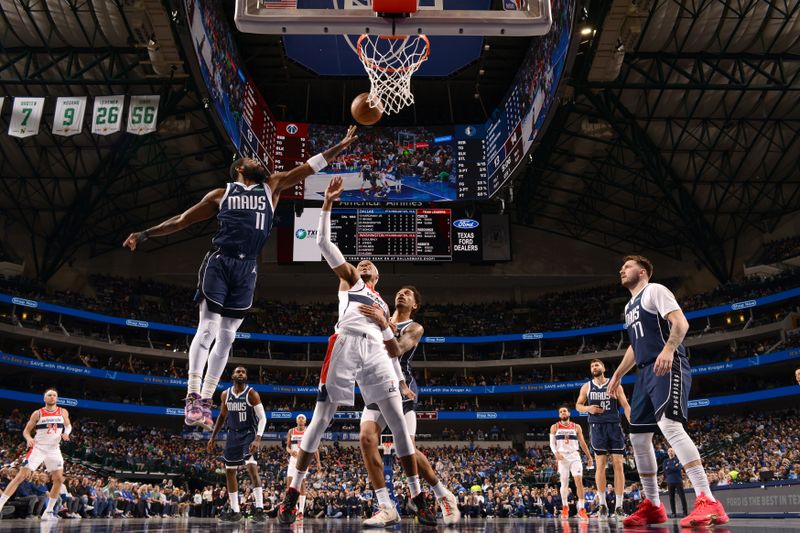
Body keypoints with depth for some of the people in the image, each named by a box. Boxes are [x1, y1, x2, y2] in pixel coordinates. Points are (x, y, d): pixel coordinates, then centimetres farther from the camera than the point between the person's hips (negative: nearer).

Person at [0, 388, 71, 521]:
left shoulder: (63, 412, 2)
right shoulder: (38, 413, -4)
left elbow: (68, 425, 17)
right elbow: (26, 430, 1)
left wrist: (66, 433, -6)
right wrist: (29, 438, -21)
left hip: (54, 449, 3)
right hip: (38, 448, -3)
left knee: (59, 479, -3)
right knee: (20, 476, -12)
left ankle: (48, 512, 8)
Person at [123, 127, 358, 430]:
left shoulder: (272, 186, 16)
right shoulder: (222, 194, 11)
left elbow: (310, 166, 13)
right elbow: (181, 220, 14)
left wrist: (342, 145, 9)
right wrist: (145, 234, 9)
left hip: (247, 268, 3)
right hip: (219, 261, -2)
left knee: (227, 336, 4)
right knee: (208, 328, -12)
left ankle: (206, 400, 10)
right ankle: (193, 397, -11)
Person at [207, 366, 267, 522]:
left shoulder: (251, 394, -13)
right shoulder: (225, 394, 3)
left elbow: (262, 417, -16)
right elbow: (222, 416, 16)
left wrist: (258, 439, -28)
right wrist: (213, 437, 14)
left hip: (249, 434, -6)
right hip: (233, 435, 6)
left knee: (252, 467, -23)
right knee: (229, 471, 8)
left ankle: (259, 509, -23)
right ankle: (235, 511, 19)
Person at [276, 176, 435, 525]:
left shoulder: (383, 305, 32)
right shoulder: (348, 279, 23)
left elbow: (396, 350, 26)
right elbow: (323, 242, 12)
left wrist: (382, 322, 9)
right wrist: (328, 203, 7)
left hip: (375, 350, 4)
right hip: (346, 345, -3)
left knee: (398, 421, -4)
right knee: (321, 420, -3)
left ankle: (418, 499, 0)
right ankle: (293, 491, 8)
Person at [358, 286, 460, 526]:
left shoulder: (414, 328, 0)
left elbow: (395, 351, -17)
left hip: (401, 390, -5)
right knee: (366, 437, -18)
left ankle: (444, 496, 14)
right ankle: (386, 509, -15)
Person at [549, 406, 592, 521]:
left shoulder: (576, 427, 8)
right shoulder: (555, 427, 5)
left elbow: (582, 443, 11)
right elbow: (552, 443, 2)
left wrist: (589, 457, 9)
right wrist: (556, 453, -17)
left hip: (574, 456, 0)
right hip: (562, 457, 0)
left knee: (579, 481, -13)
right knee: (564, 483, 5)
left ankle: (581, 509, -10)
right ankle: (565, 507, 24)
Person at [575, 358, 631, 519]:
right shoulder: (586, 386, 7)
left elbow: (625, 405, 0)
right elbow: (578, 405, 14)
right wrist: (588, 408, -8)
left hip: (614, 426, 0)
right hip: (597, 427, 0)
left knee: (618, 464, -4)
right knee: (601, 464, -3)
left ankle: (618, 506, 1)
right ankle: (602, 504, 5)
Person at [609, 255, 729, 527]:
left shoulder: (655, 290, -1)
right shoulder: (629, 306, 25)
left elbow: (680, 322, -14)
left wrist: (668, 349, -31)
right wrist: (617, 374, 33)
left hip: (668, 366, -10)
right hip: (646, 372, 10)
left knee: (669, 424, -28)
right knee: (638, 436, 7)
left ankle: (708, 502, -32)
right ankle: (653, 506, 16)